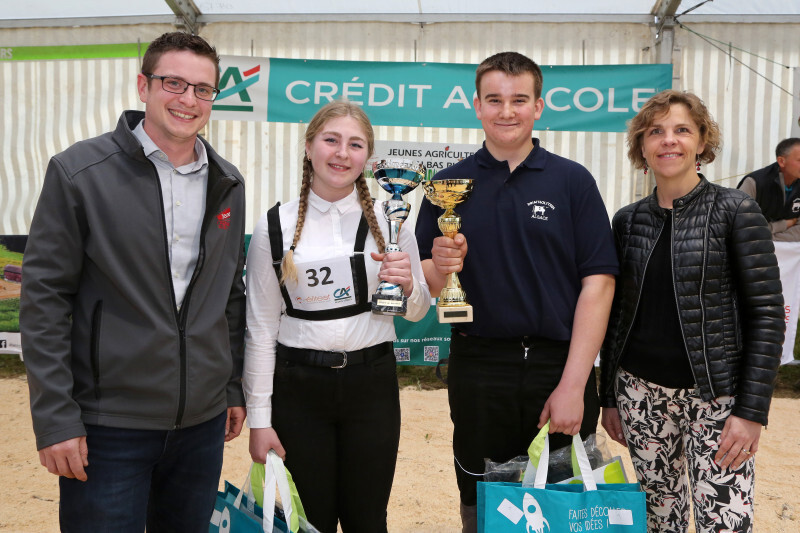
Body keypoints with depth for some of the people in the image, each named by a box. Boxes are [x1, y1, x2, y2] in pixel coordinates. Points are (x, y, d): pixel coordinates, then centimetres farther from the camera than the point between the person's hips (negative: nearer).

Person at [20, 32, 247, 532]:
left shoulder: (228, 184, 7)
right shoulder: (79, 171, -7)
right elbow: (45, 297, -9)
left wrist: (235, 388, 13)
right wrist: (55, 418, -12)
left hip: (203, 419, 5)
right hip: (109, 424, -4)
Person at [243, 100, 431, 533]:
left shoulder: (389, 221, 2)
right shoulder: (275, 226, -2)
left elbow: (416, 312, 11)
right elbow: (261, 327, 1)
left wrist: (408, 286, -12)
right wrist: (259, 418, -1)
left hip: (371, 384, 1)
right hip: (298, 387, -1)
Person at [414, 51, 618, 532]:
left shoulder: (573, 181, 1)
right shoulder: (450, 184, 6)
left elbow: (598, 282, -5)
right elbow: (425, 287, 8)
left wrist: (573, 384, -12)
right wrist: (439, 267, -16)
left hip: (560, 368, -1)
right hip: (478, 372, 1)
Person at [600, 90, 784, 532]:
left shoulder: (735, 211, -6)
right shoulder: (628, 221, 6)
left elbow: (767, 312, -8)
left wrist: (752, 409, -13)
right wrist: (609, 397, 10)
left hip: (715, 395, -3)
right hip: (641, 393, 4)